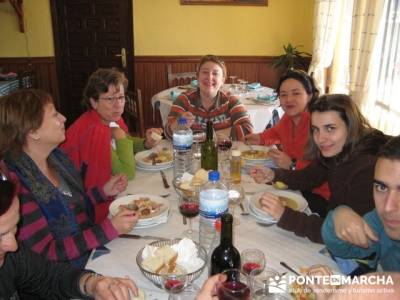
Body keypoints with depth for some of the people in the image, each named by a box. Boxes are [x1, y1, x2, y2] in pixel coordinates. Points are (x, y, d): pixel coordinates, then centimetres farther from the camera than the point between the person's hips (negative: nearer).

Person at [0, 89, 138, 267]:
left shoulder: (56, 156, 2)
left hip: (92, 251, 7)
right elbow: (45, 251, -21)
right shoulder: (15, 183, -23)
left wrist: (103, 191, 3)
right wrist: (110, 228, -26)